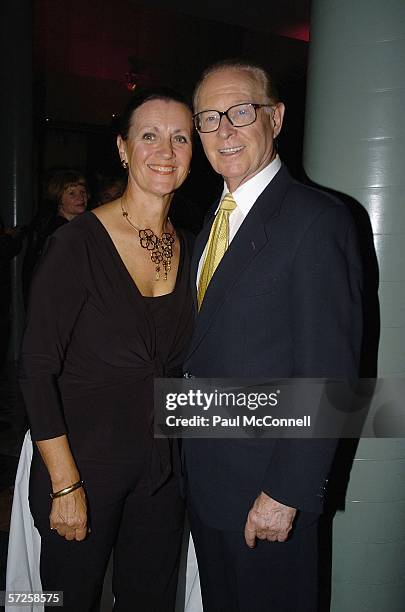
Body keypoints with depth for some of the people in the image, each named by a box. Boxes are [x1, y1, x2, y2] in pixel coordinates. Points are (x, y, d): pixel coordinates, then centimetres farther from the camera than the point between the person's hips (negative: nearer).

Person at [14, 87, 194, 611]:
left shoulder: (187, 248, 3)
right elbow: (36, 370, -14)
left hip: (162, 470, 5)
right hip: (84, 464, -5)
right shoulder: (78, 243, -15)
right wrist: (66, 483, -14)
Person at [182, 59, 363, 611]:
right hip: (203, 474, 7)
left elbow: (328, 374, -21)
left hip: (267, 485, -7)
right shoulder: (213, 220, 8)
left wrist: (286, 493, -19)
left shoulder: (317, 220, -18)